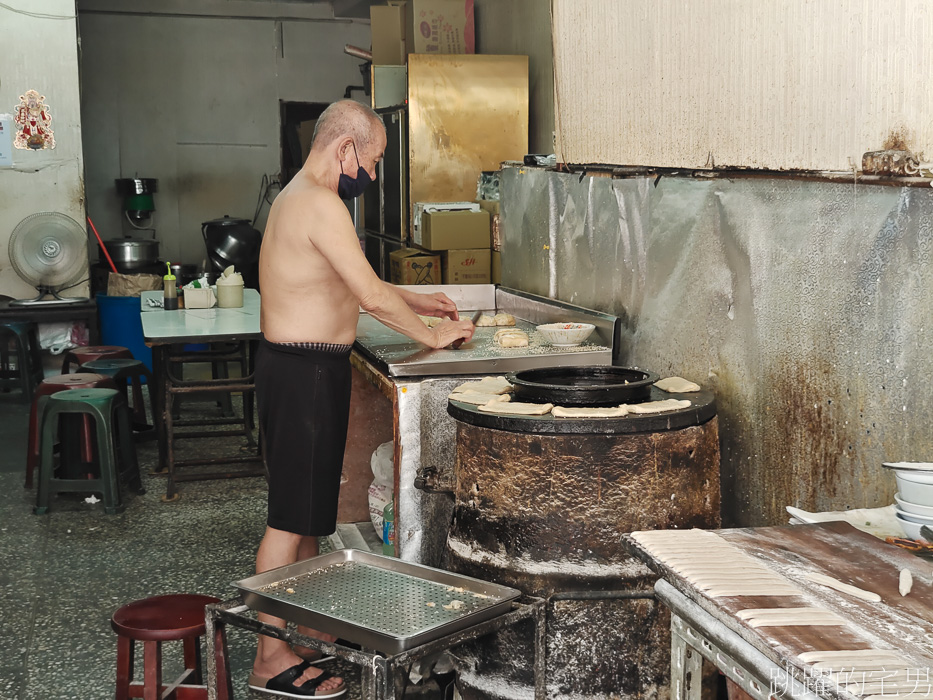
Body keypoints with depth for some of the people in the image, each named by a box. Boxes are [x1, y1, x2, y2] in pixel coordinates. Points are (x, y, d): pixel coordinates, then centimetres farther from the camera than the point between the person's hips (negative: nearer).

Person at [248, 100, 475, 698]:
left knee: (309, 510, 19)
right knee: (291, 517, -4)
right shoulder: (321, 204, -19)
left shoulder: (300, 196, 15)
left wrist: (417, 302, 19)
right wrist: (431, 336, -9)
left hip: (305, 367, 11)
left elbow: (351, 285, 24)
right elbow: (372, 296, -22)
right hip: (304, 372, -11)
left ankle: (309, 626, 32)